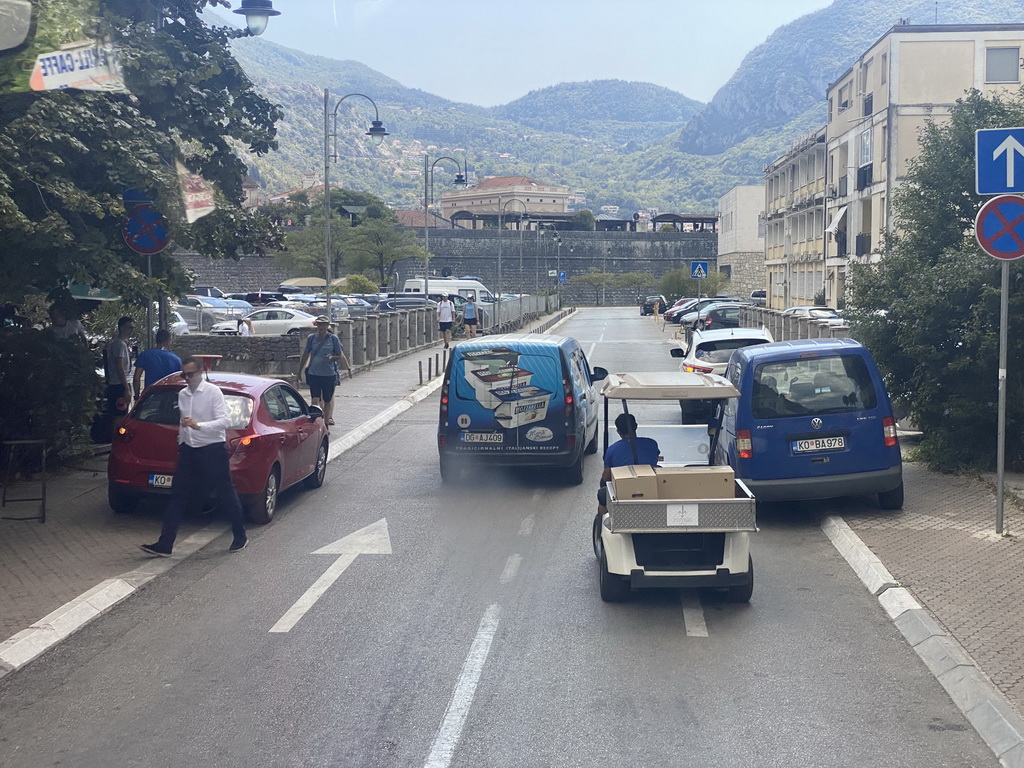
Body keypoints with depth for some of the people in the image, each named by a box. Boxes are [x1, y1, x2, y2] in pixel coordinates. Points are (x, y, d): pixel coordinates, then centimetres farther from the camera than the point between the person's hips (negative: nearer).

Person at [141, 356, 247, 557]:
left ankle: (240, 537, 21)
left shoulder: (213, 392, -11)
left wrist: (198, 425, -30)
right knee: (178, 497, 2)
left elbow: (224, 421, -20)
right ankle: (165, 544, 2)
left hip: (212, 449, -6)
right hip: (189, 450, 6)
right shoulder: (182, 395, 9)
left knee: (226, 494, 4)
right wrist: (181, 443, 21)